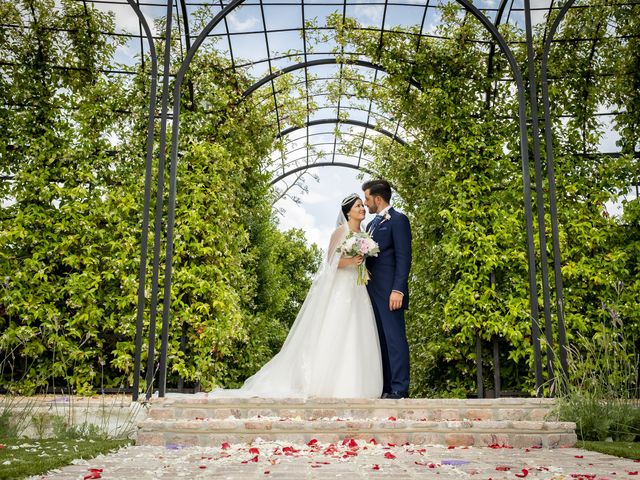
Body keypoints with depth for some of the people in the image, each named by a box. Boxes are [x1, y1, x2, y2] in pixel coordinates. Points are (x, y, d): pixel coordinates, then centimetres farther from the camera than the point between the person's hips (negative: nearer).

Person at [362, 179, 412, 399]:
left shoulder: (398, 219, -6)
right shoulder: (372, 224, 21)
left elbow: (404, 257, -14)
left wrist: (398, 290, -20)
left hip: (389, 291, -9)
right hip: (372, 291, 9)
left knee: (395, 338, -7)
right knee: (381, 339, 9)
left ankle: (399, 388, -4)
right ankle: (385, 387, 14)